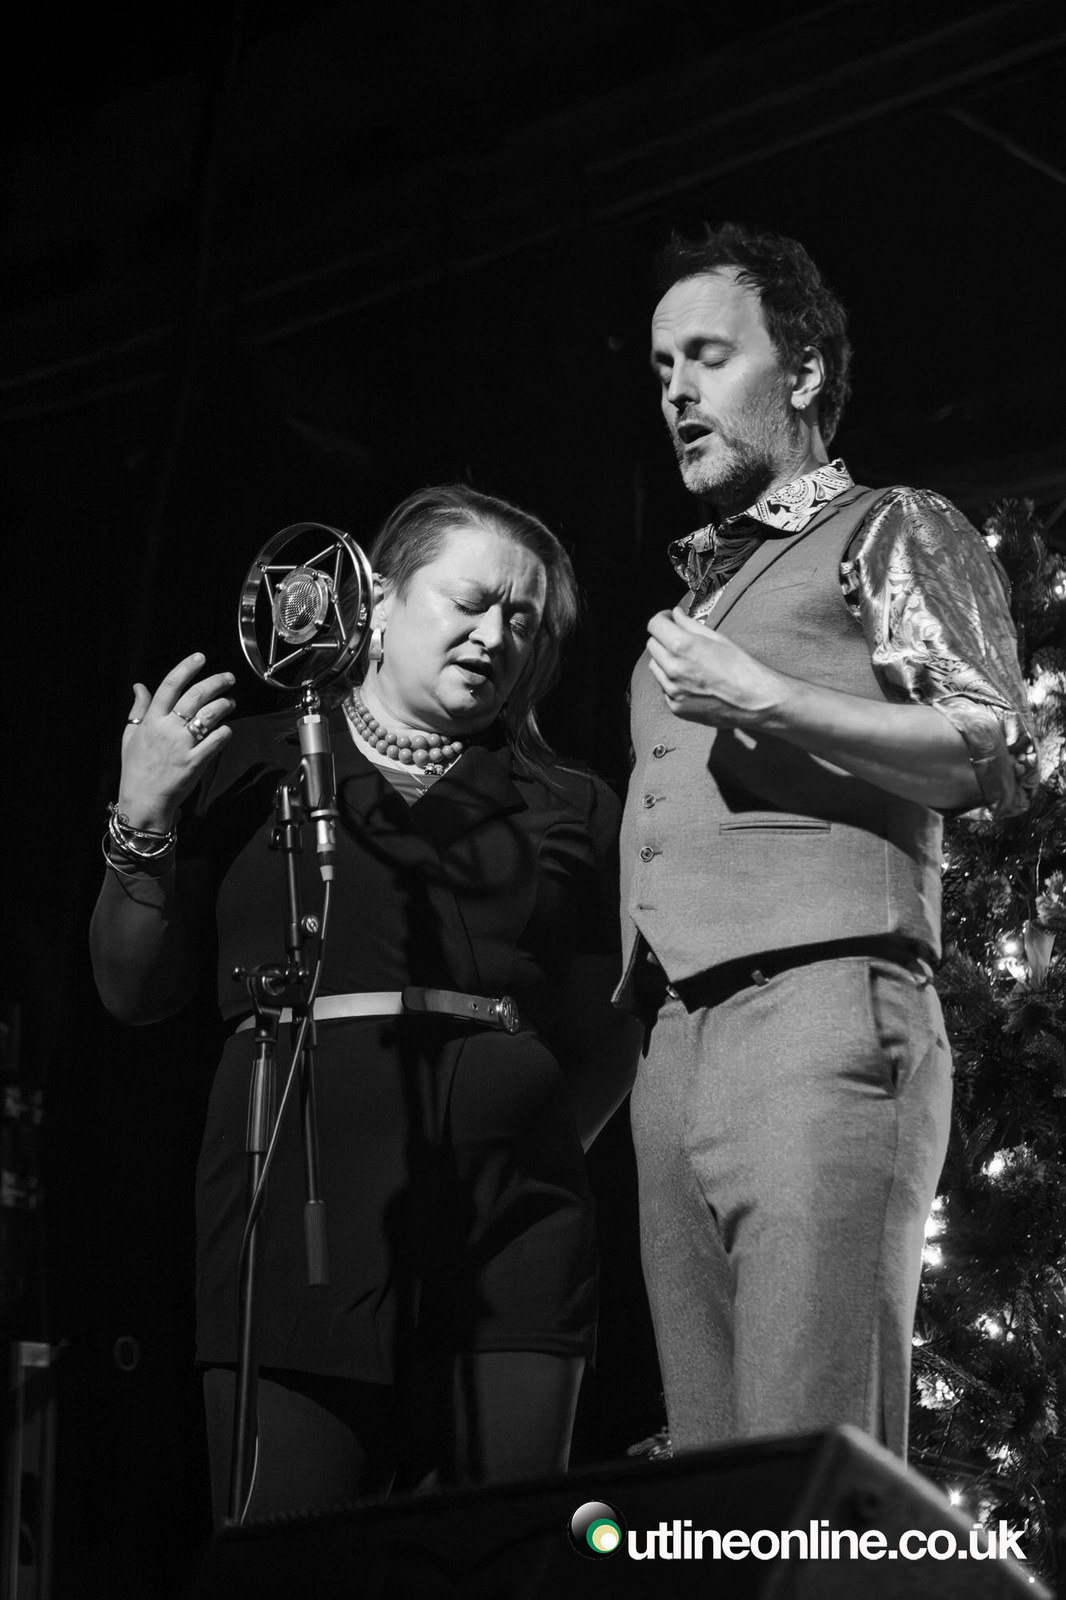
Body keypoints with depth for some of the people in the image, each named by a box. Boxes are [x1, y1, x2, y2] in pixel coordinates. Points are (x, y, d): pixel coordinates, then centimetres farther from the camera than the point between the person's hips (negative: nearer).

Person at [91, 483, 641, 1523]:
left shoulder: (567, 806, 16)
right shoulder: (251, 764, 12)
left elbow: (606, 1038, 17)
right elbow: (137, 992, 12)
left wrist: (539, 1144, -2)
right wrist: (140, 825, -2)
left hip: (511, 1231, 2)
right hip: (300, 1212, -1)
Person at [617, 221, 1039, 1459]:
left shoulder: (892, 533, 11)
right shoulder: (692, 592, 31)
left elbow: (1000, 761, -2)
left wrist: (771, 704, -10)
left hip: (821, 1008, -7)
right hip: (673, 1049, 7)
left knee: (812, 1465, -18)